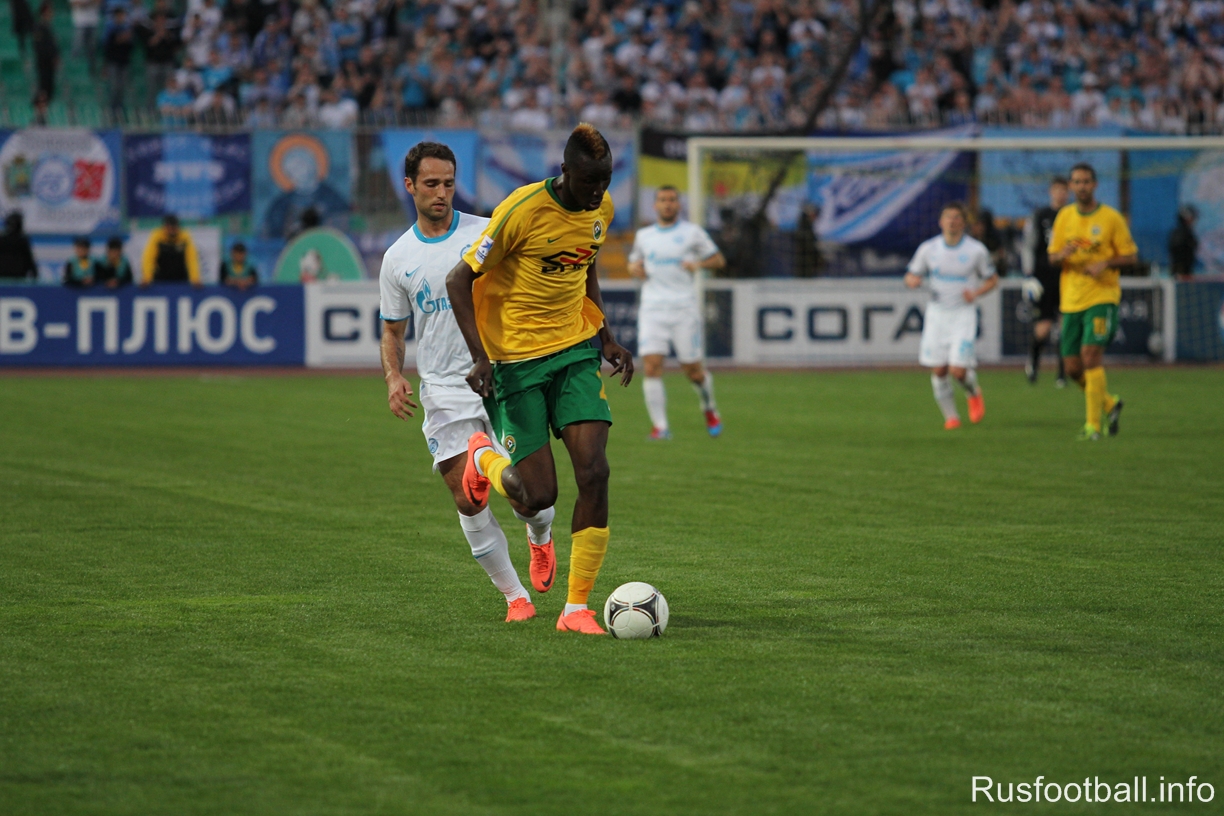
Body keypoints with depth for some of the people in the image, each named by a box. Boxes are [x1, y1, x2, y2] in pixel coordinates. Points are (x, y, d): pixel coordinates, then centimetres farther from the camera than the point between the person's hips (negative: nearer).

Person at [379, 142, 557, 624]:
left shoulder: (487, 234, 0)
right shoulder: (398, 258, 7)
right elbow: (392, 330, 15)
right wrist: (394, 377, -4)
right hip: (442, 390, 2)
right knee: (467, 499, -7)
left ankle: (540, 536, 31)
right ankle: (515, 596, 6)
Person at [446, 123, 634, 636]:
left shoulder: (601, 209, 1)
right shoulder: (523, 210, -20)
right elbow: (460, 280, -15)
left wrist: (606, 338, 12)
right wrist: (480, 357, -24)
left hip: (575, 351, 5)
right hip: (514, 358, -5)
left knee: (594, 473, -12)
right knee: (539, 496, -6)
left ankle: (577, 608, -3)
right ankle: (484, 458, 32)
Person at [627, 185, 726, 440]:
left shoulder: (692, 232, 5)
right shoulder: (643, 235, 13)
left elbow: (719, 260, 9)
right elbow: (634, 263, 27)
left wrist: (699, 264, -11)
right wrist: (635, 268, 3)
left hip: (684, 307, -2)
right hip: (652, 308, 2)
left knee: (692, 369, 3)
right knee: (651, 366, -14)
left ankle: (709, 408, 33)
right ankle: (660, 426, -10)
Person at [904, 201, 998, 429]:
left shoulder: (977, 250, -4)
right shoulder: (928, 249, 1)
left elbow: (992, 279, 7)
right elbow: (911, 275, 11)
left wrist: (976, 293, -13)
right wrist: (912, 280, -14)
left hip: (963, 314, -2)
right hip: (936, 313, 2)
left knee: (959, 370, -12)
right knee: (938, 370, -2)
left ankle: (974, 393, 22)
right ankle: (950, 415, 16)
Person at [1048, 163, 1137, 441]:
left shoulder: (1111, 218, -3)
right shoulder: (1064, 216, 8)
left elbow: (1131, 256, 0)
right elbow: (1052, 256, 11)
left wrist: (1106, 264, -18)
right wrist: (1063, 254, -12)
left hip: (1102, 296, -5)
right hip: (1071, 300, 5)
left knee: (1091, 355, -19)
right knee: (1072, 368, 4)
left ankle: (1093, 425, -13)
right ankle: (1109, 404, 29)